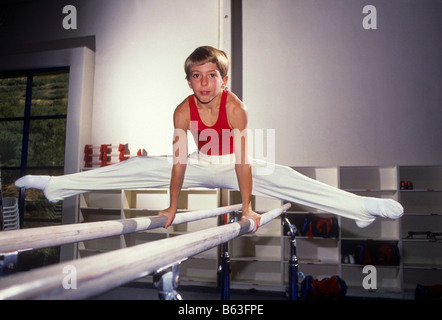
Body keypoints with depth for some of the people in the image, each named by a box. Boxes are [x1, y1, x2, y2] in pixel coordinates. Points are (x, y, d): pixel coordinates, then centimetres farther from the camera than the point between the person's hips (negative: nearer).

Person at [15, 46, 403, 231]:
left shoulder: (236, 108, -29)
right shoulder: (183, 111, -22)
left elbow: (243, 161, -29)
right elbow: (179, 159, -20)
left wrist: (247, 207, -29)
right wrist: (172, 207, -18)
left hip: (232, 167, -2)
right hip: (197, 167, 2)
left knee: (286, 180, -24)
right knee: (138, 167, -4)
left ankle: (363, 206, -27)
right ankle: (57, 184, 6)